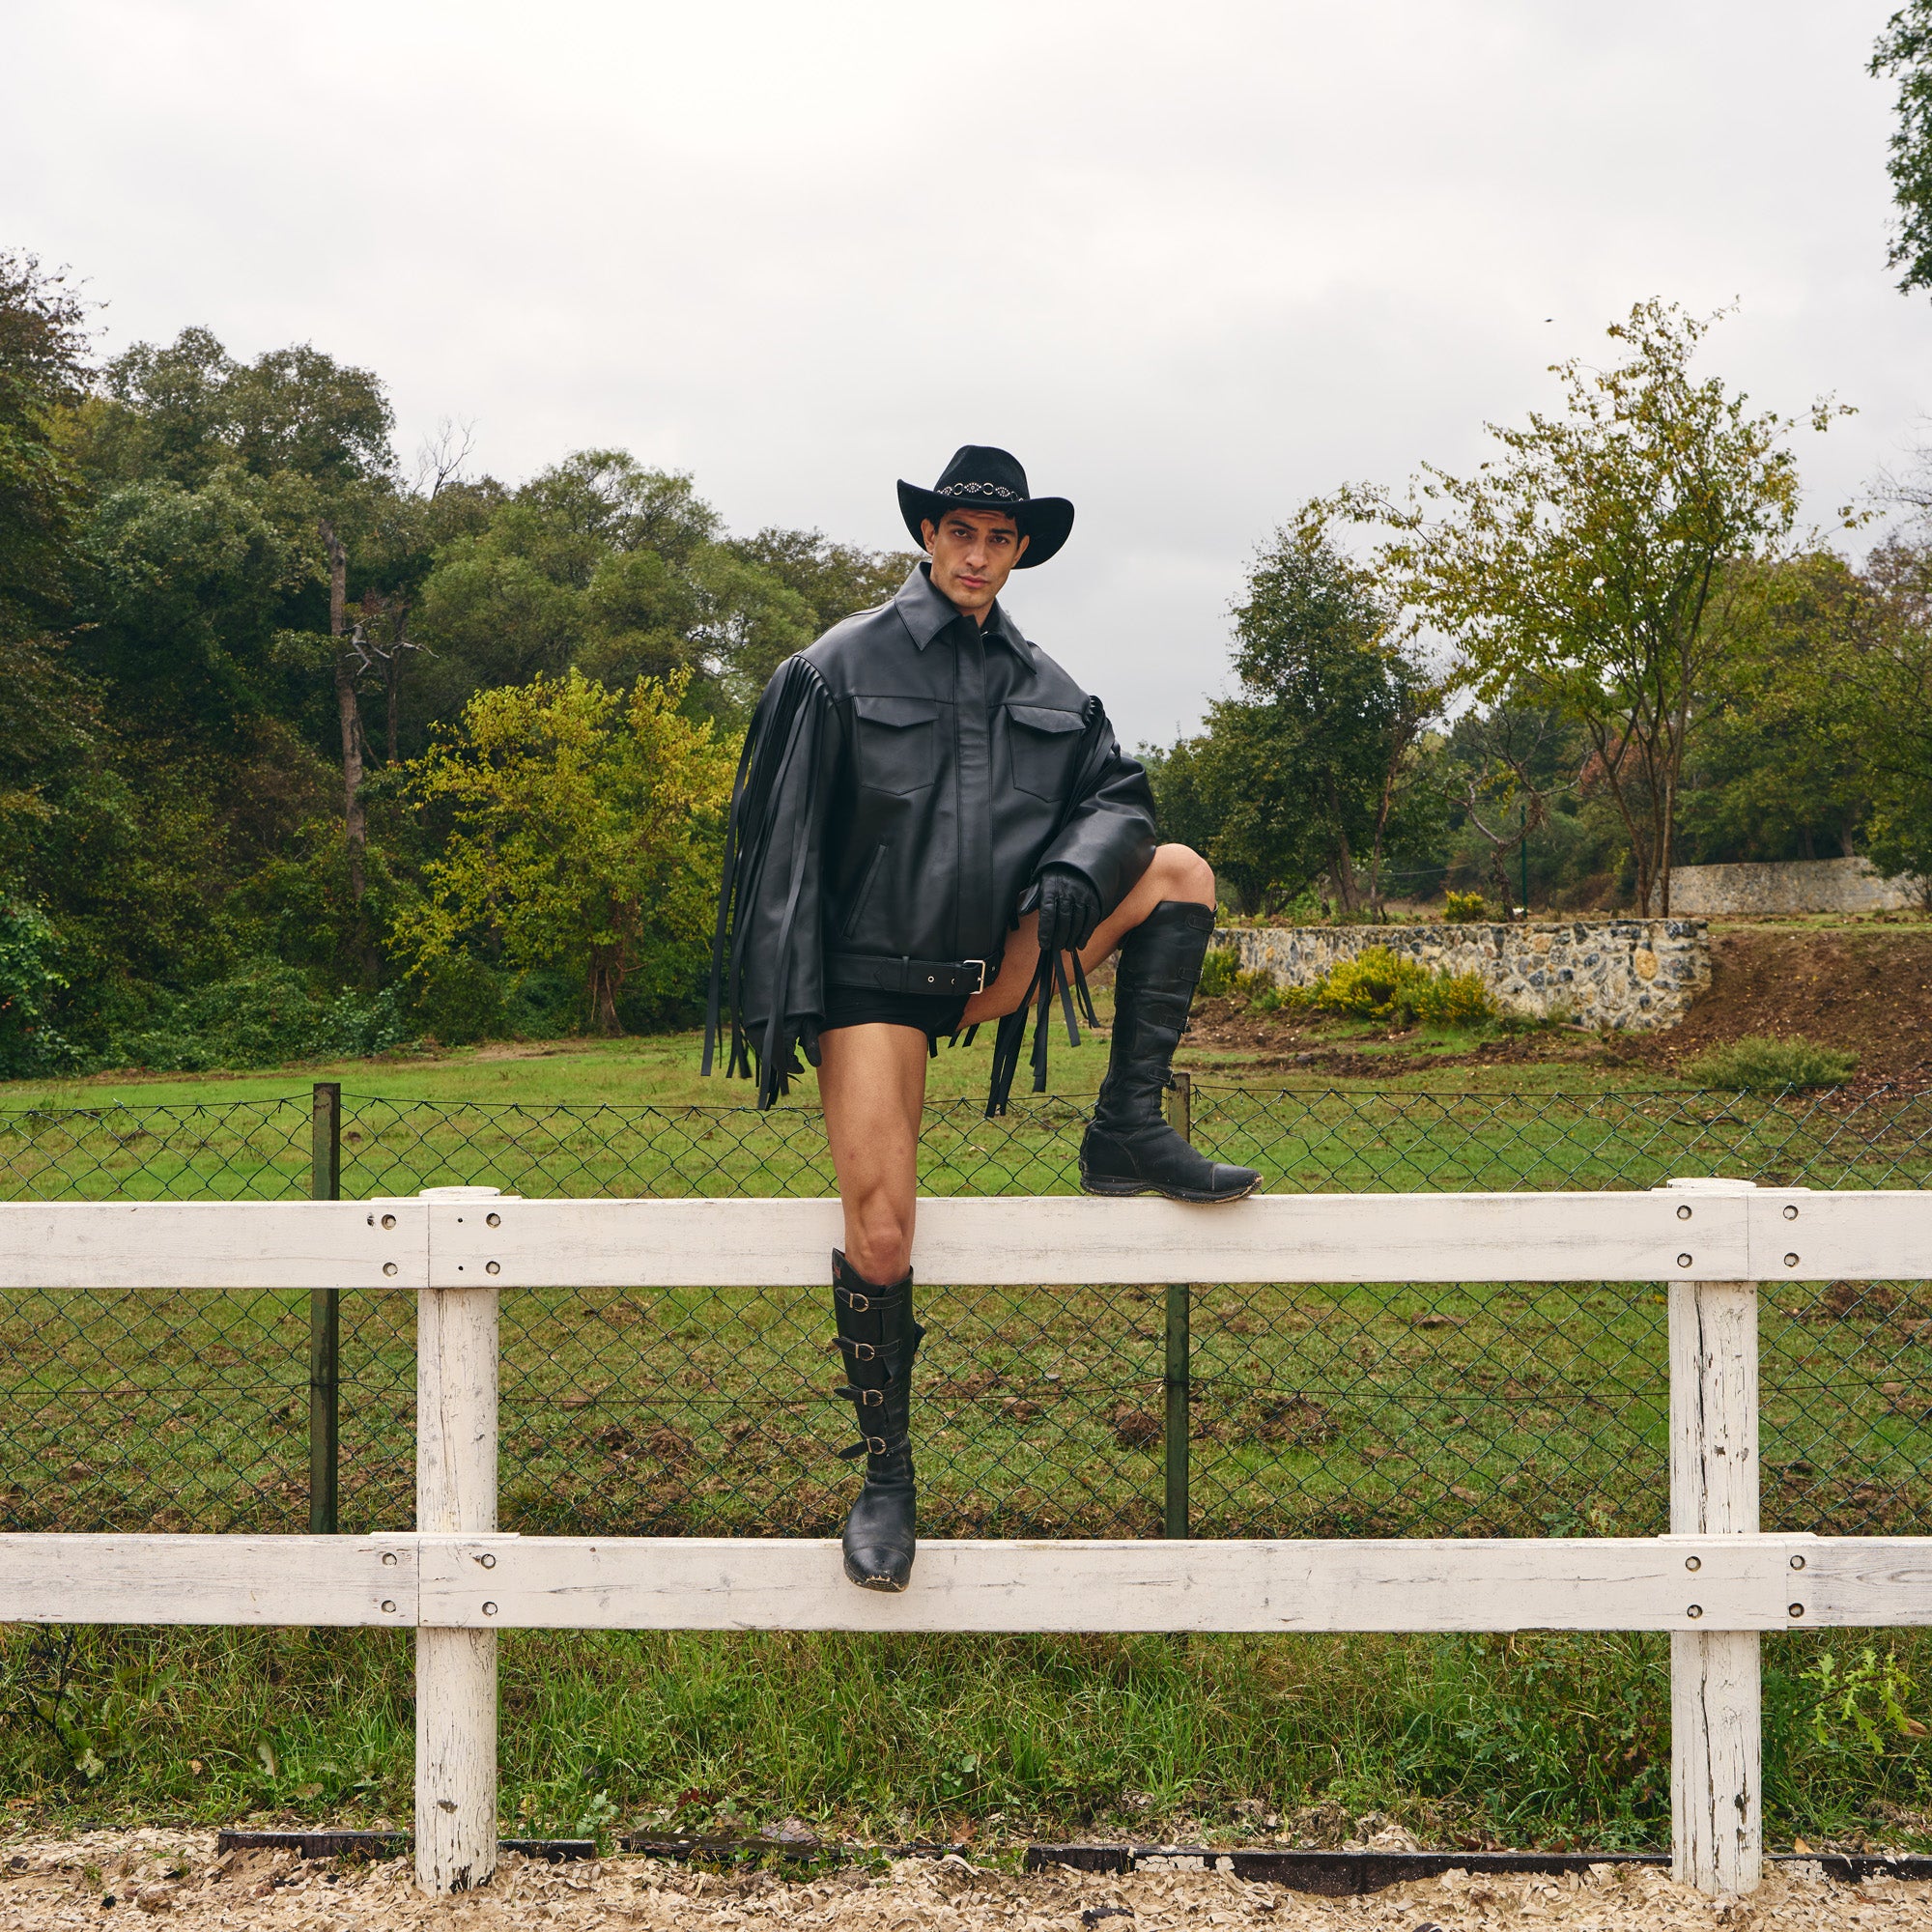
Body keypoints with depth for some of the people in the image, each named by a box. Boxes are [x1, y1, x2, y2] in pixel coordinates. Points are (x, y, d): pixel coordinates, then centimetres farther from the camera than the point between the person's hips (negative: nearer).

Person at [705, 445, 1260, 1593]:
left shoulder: (1045, 687, 10)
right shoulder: (843, 667, -3)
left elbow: (1119, 796, 12)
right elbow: (783, 841, -5)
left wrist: (1074, 872, -13)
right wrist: (780, 1006, -10)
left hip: (994, 969, 5)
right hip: (875, 977, -4)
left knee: (1183, 874, -3)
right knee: (881, 1239, -10)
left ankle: (1128, 1135, -4)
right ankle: (887, 1475, 10)